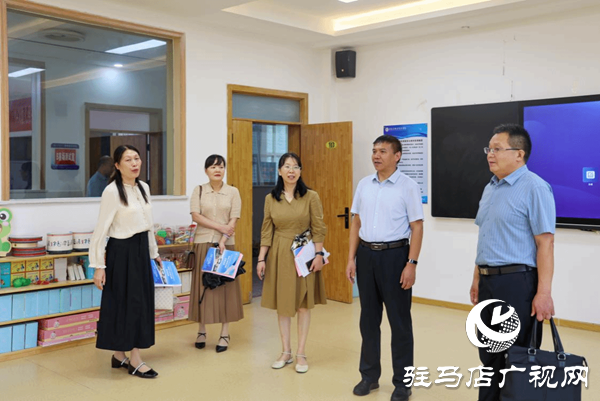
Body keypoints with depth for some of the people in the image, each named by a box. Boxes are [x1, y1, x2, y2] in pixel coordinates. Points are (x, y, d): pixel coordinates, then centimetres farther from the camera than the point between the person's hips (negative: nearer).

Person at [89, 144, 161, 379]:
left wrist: (153, 253, 19)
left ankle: (120, 355, 24)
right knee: (126, 302, 1)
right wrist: (98, 266, -15)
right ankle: (134, 361, 12)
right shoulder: (112, 191, -14)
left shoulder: (144, 188, 8)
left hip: (141, 249, 8)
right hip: (122, 251, -8)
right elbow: (101, 230, -14)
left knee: (141, 301, 10)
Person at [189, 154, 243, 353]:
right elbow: (195, 216, -7)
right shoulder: (199, 190, 4)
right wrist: (220, 227, -14)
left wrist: (223, 241, -16)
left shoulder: (233, 192, 3)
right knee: (202, 285, 3)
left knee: (225, 287, 1)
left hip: (226, 244, 0)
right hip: (203, 243, 0)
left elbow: (233, 220, -3)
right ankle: (201, 331, 14)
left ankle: (225, 334, 9)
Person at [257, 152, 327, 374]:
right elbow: (266, 231, 4)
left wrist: (319, 254, -11)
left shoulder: (311, 197, -4)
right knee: (282, 303, 8)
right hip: (279, 254, 2)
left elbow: (318, 229, -4)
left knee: (303, 303, 4)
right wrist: (261, 259, 0)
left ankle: (301, 353, 14)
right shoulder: (270, 199, 3)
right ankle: (285, 352, 21)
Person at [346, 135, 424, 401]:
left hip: (394, 255, -4)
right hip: (366, 254, 5)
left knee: (399, 320, 5)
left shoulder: (408, 186, -7)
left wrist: (411, 264, -15)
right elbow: (356, 222, 11)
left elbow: (417, 228, -8)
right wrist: (351, 258, 6)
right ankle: (369, 375, 27)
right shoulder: (364, 185, 7)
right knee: (368, 318, 13)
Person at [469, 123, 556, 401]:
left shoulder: (534, 188, -13)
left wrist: (544, 293, -20)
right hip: (489, 283, 8)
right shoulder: (490, 188, 13)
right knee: (490, 356, 16)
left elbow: (545, 244, -16)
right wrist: (477, 279, 18)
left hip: (517, 283, -8)